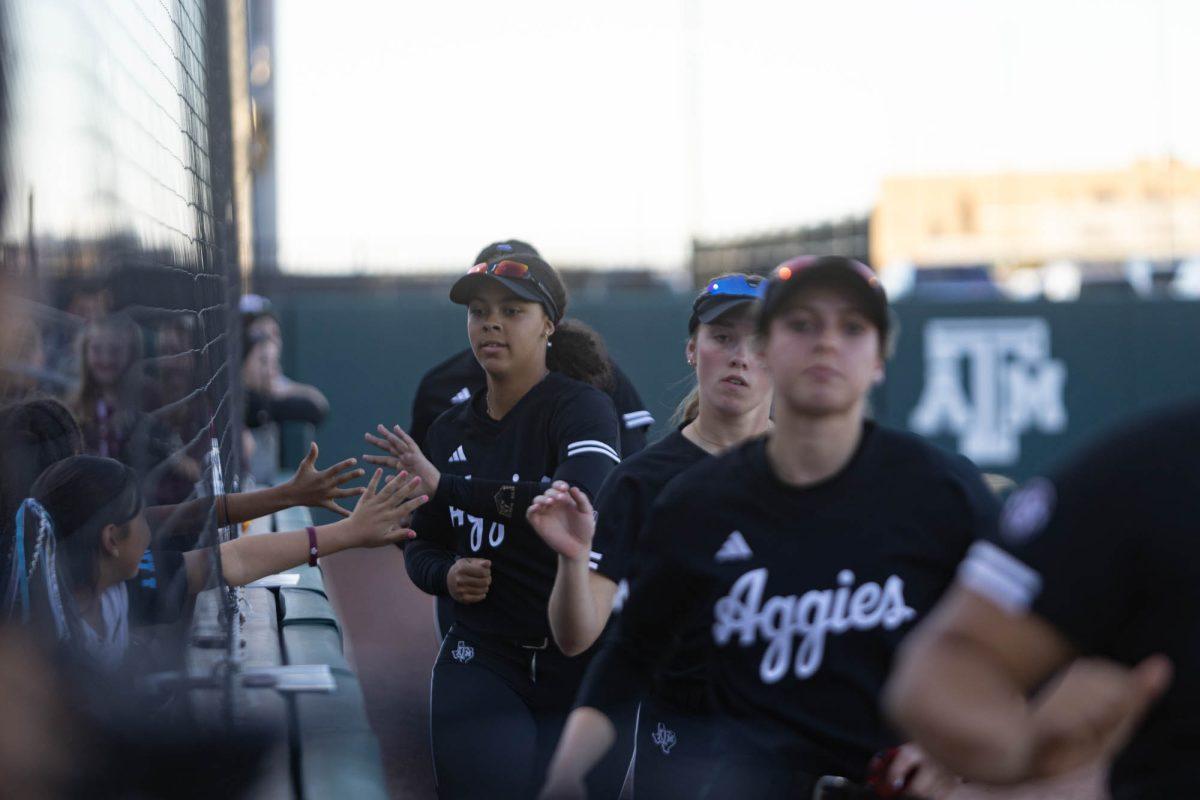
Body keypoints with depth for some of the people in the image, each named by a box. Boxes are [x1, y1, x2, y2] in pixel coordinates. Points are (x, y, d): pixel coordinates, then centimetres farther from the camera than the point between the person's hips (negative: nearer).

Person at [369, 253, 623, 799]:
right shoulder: (451, 430, 9)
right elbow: (421, 547, 17)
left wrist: (445, 485, -27)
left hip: (582, 668, -3)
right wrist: (447, 576, -9)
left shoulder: (582, 407, -10)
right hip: (482, 663, 4)